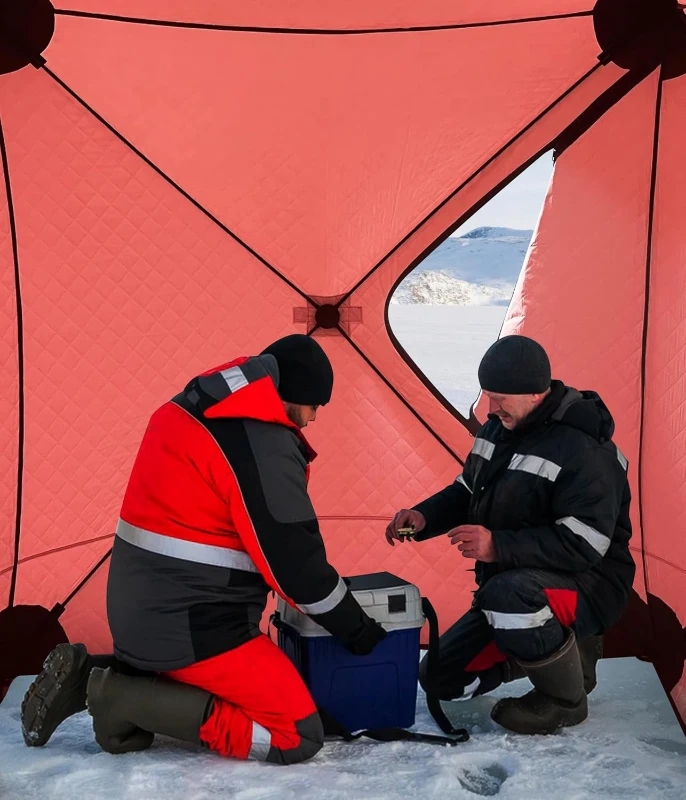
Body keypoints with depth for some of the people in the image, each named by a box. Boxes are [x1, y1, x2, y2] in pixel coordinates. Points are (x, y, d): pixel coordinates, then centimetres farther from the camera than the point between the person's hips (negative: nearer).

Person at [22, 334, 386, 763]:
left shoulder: (194, 409, 8)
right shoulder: (264, 443, -21)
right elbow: (296, 563, -17)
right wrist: (360, 631, -2)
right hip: (192, 627, -9)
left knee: (247, 679, 27)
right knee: (298, 737, -3)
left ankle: (96, 672, 11)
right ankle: (124, 698, -6)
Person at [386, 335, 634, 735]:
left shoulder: (584, 451, -26)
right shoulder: (498, 430, -1)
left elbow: (582, 546, -30)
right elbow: (465, 495, 10)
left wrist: (499, 547, -37)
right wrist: (423, 517, -9)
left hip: (586, 588, -8)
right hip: (510, 584, 8)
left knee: (507, 595, -41)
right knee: (442, 677, 8)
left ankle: (565, 699, -13)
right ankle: (560, 648, 18)